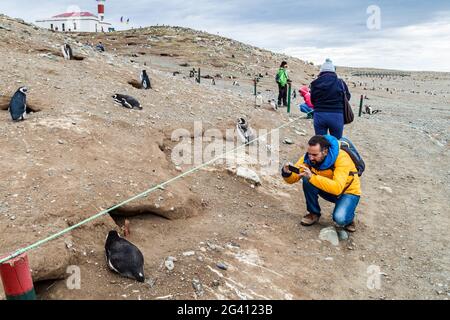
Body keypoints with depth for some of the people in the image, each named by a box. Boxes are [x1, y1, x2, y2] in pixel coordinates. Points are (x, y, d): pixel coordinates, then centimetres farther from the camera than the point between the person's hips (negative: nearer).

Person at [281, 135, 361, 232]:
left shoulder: (341, 158, -32)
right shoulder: (309, 158, -18)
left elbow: (337, 188, -43)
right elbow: (293, 179, -15)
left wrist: (312, 177, -49)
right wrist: (287, 173, -38)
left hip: (348, 192, -4)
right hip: (329, 190, 5)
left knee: (339, 219, -31)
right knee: (307, 181, -24)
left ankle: (348, 217, 6)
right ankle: (314, 213, -2)